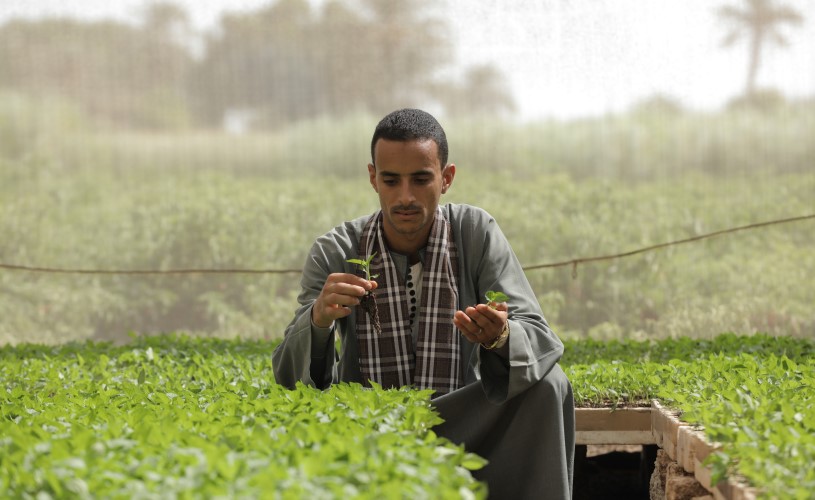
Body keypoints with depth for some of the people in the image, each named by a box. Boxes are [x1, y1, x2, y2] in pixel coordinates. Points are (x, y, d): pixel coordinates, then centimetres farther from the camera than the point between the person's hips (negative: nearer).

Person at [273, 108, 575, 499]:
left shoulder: (476, 233, -5)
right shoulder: (334, 253, -6)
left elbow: (541, 342, -13)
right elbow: (290, 376, -12)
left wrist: (501, 337, -39)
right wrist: (318, 319, -36)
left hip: (459, 428, 1)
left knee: (548, 385, -23)